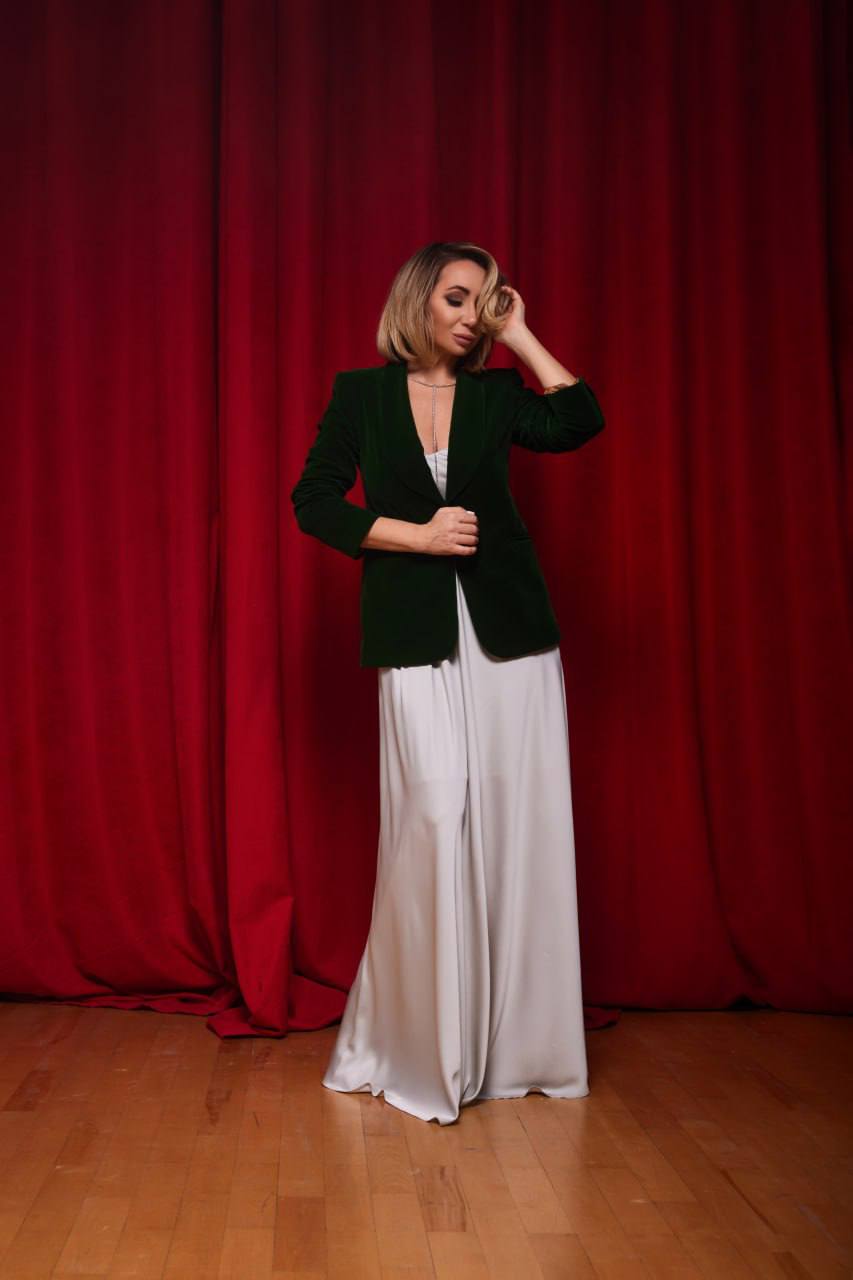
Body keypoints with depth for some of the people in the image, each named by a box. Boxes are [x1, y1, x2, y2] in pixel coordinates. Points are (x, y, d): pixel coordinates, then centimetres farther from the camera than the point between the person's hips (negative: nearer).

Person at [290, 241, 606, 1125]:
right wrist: (415, 535, -8)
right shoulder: (362, 392, 8)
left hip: (510, 629, 3)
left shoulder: (495, 393, 13)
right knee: (437, 813, -13)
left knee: (518, 823, 1)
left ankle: (517, 1044, 15)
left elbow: (579, 422, -6)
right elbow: (313, 502, 2)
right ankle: (417, 1049, 4)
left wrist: (520, 335, 4)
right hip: (416, 634, -2)